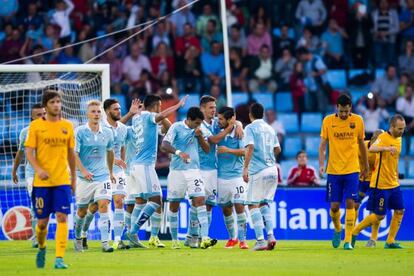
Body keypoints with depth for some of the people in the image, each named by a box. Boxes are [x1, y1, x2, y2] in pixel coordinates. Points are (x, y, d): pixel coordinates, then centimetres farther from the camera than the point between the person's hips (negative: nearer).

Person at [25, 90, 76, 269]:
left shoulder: (67, 126, 8)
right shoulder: (36, 125, 0)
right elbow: (29, 152, -4)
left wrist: (74, 178, 16)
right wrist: (38, 169, -21)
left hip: (62, 180, 1)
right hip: (42, 181, -1)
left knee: (62, 218, -12)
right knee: (42, 221, 4)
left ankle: (59, 259, -13)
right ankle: (42, 247, 34)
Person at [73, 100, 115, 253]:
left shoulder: (107, 133, 4)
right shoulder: (80, 132, -6)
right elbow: (74, 153, -10)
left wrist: (111, 172, 27)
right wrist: (83, 171, -23)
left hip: (103, 176, 2)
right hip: (85, 178, -2)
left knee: (103, 205, -16)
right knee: (82, 211, 8)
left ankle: (105, 243, -18)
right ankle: (78, 238, 34)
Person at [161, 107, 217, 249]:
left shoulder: (198, 130, 10)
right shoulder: (176, 127, -5)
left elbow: (207, 149, 11)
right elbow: (164, 145, -15)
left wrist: (200, 136, -7)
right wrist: (179, 152, -32)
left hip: (194, 170, 3)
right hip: (177, 171, -3)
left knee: (200, 201, -13)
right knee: (174, 206, 6)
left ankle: (204, 239, -22)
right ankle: (175, 240, 19)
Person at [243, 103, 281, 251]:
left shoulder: (250, 128, -3)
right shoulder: (270, 128, 15)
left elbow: (250, 147, -16)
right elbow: (277, 149, 20)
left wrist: (245, 168, -19)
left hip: (258, 171, -6)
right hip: (272, 169, 6)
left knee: (253, 205, -2)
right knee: (264, 204, 17)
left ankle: (260, 240, -10)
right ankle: (271, 235, 4)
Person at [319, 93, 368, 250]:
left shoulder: (357, 121, 1)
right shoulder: (328, 121, -1)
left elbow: (361, 144, 13)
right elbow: (323, 145, 2)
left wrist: (366, 166, 18)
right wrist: (321, 165, -11)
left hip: (352, 170, 0)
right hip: (334, 170, 0)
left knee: (350, 203, -10)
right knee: (334, 206, 1)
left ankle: (348, 240, -6)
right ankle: (337, 229, 31)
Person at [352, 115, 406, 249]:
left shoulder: (399, 139, 11)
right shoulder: (384, 137, -16)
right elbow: (372, 149, -36)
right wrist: (386, 148, -52)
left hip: (393, 184, 8)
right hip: (380, 184, -8)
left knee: (400, 211, 2)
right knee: (379, 216, -5)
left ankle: (390, 241, 9)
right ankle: (354, 232, 11)